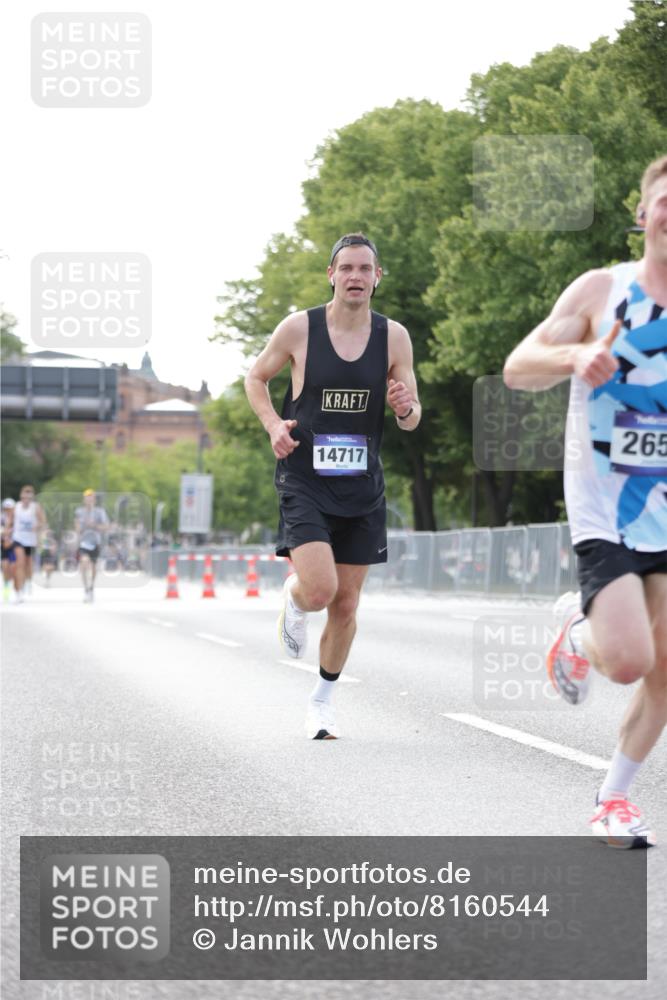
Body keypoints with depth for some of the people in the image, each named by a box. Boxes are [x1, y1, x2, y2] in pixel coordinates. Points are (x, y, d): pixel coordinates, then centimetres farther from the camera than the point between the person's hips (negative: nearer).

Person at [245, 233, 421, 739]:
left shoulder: (394, 337, -1)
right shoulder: (298, 328, -6)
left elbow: (412, 420, 6)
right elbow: (256, 377, 10)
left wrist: (406, 407, -18)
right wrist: (273, 424, -8)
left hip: (362, 488, 3)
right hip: (305, 482, -3)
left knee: (346, 605, 7)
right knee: (319, 590, -20)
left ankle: (324, 698, 28)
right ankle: (293, 597, 17)